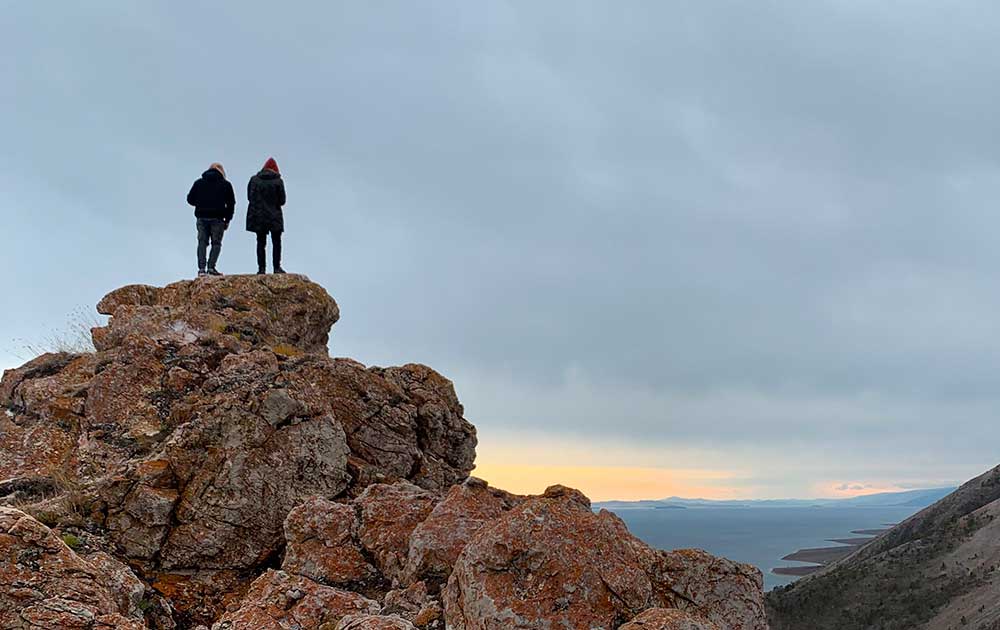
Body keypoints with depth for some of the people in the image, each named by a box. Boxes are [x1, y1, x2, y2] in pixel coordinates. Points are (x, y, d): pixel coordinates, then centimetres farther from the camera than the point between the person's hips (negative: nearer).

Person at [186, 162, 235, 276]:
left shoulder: (198, 183, 9)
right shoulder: (225, 184, 3)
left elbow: (190, 199, 9)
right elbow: (231, 203, 1)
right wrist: (227, 219, 8)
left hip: (202, 217, 2)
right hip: (217, 219, -2)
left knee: (202, 242, 6)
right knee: (216, 243, 4)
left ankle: (201, 268, -3)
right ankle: (211, 267, -8)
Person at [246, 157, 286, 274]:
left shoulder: (254, 179, 1)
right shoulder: (278, 181, -7)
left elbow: (249, 197, 6)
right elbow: (282, 200, -5)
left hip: (257, 217, 2)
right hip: (274, 217, -2)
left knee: (261, 242, 8)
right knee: (276, 242, 9)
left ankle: (261, 268, 4)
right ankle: (277, 267, 4)